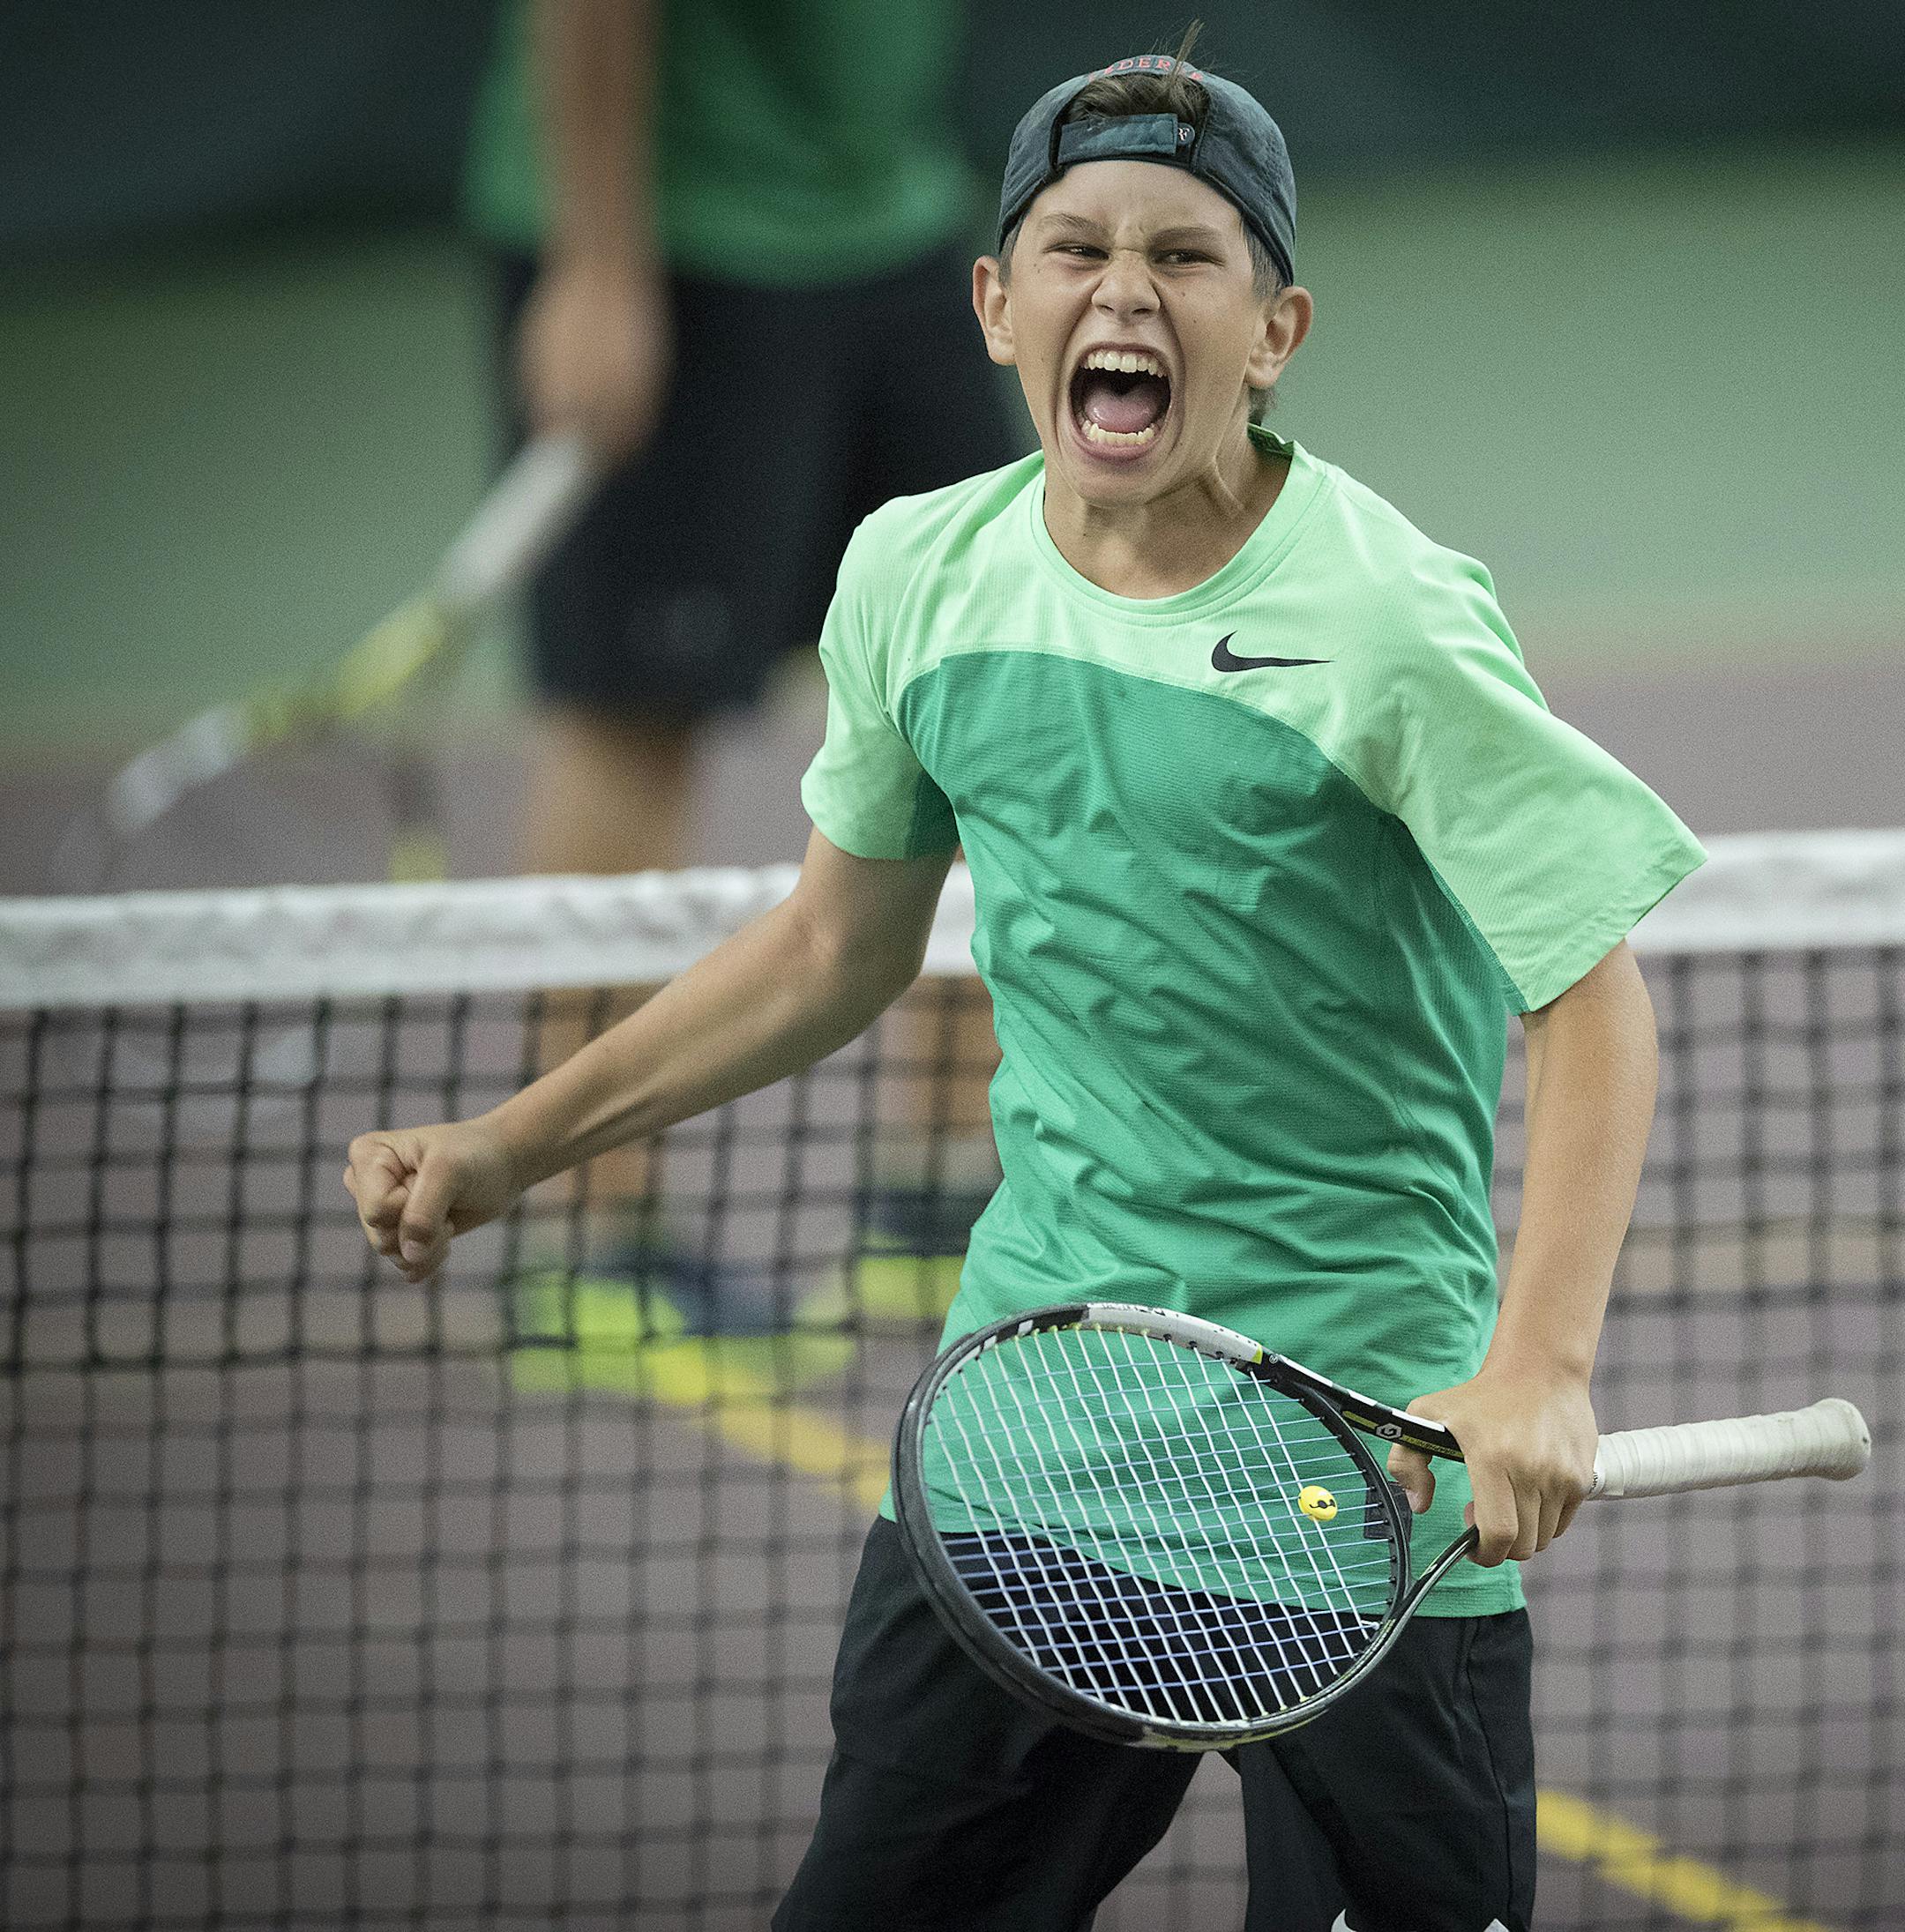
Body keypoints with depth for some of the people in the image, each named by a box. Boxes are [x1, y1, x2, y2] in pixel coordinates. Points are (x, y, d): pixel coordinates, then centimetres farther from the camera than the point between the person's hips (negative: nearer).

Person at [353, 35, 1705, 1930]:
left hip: (1367, 1427, -5)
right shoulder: (918, 576, 4)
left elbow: (1591, 995, -13)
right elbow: (835, 950, 19)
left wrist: (1537, 1367, -26)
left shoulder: (1383, 620, -14)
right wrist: (507, 1147, 18)